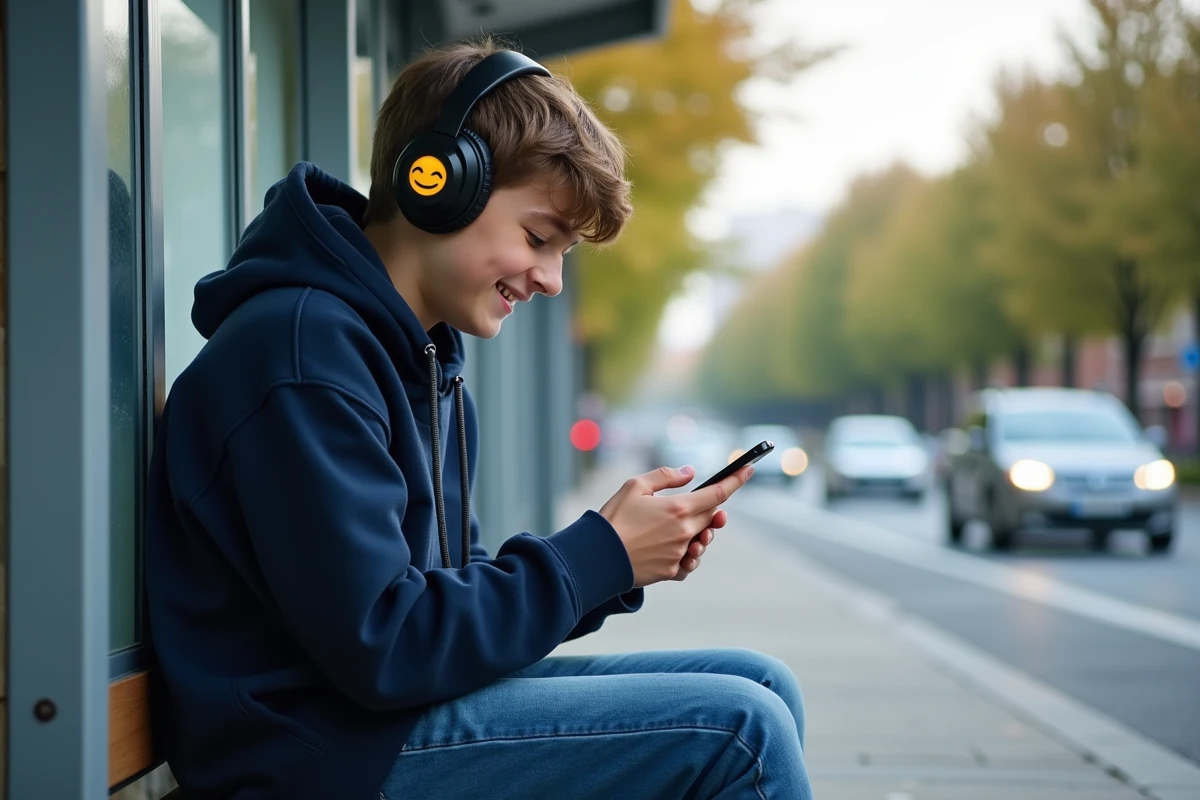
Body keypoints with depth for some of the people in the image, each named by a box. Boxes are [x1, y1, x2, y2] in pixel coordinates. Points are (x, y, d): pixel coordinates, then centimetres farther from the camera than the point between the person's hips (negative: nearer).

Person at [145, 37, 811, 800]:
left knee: (760, 686, 7)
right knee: (738, 729, -17)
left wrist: (623, 559, -1)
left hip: (401, 705, 10)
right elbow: (381, 647, -22)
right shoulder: (302, 352, -18)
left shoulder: (422, 356, 15)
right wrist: (600, 556, -14)